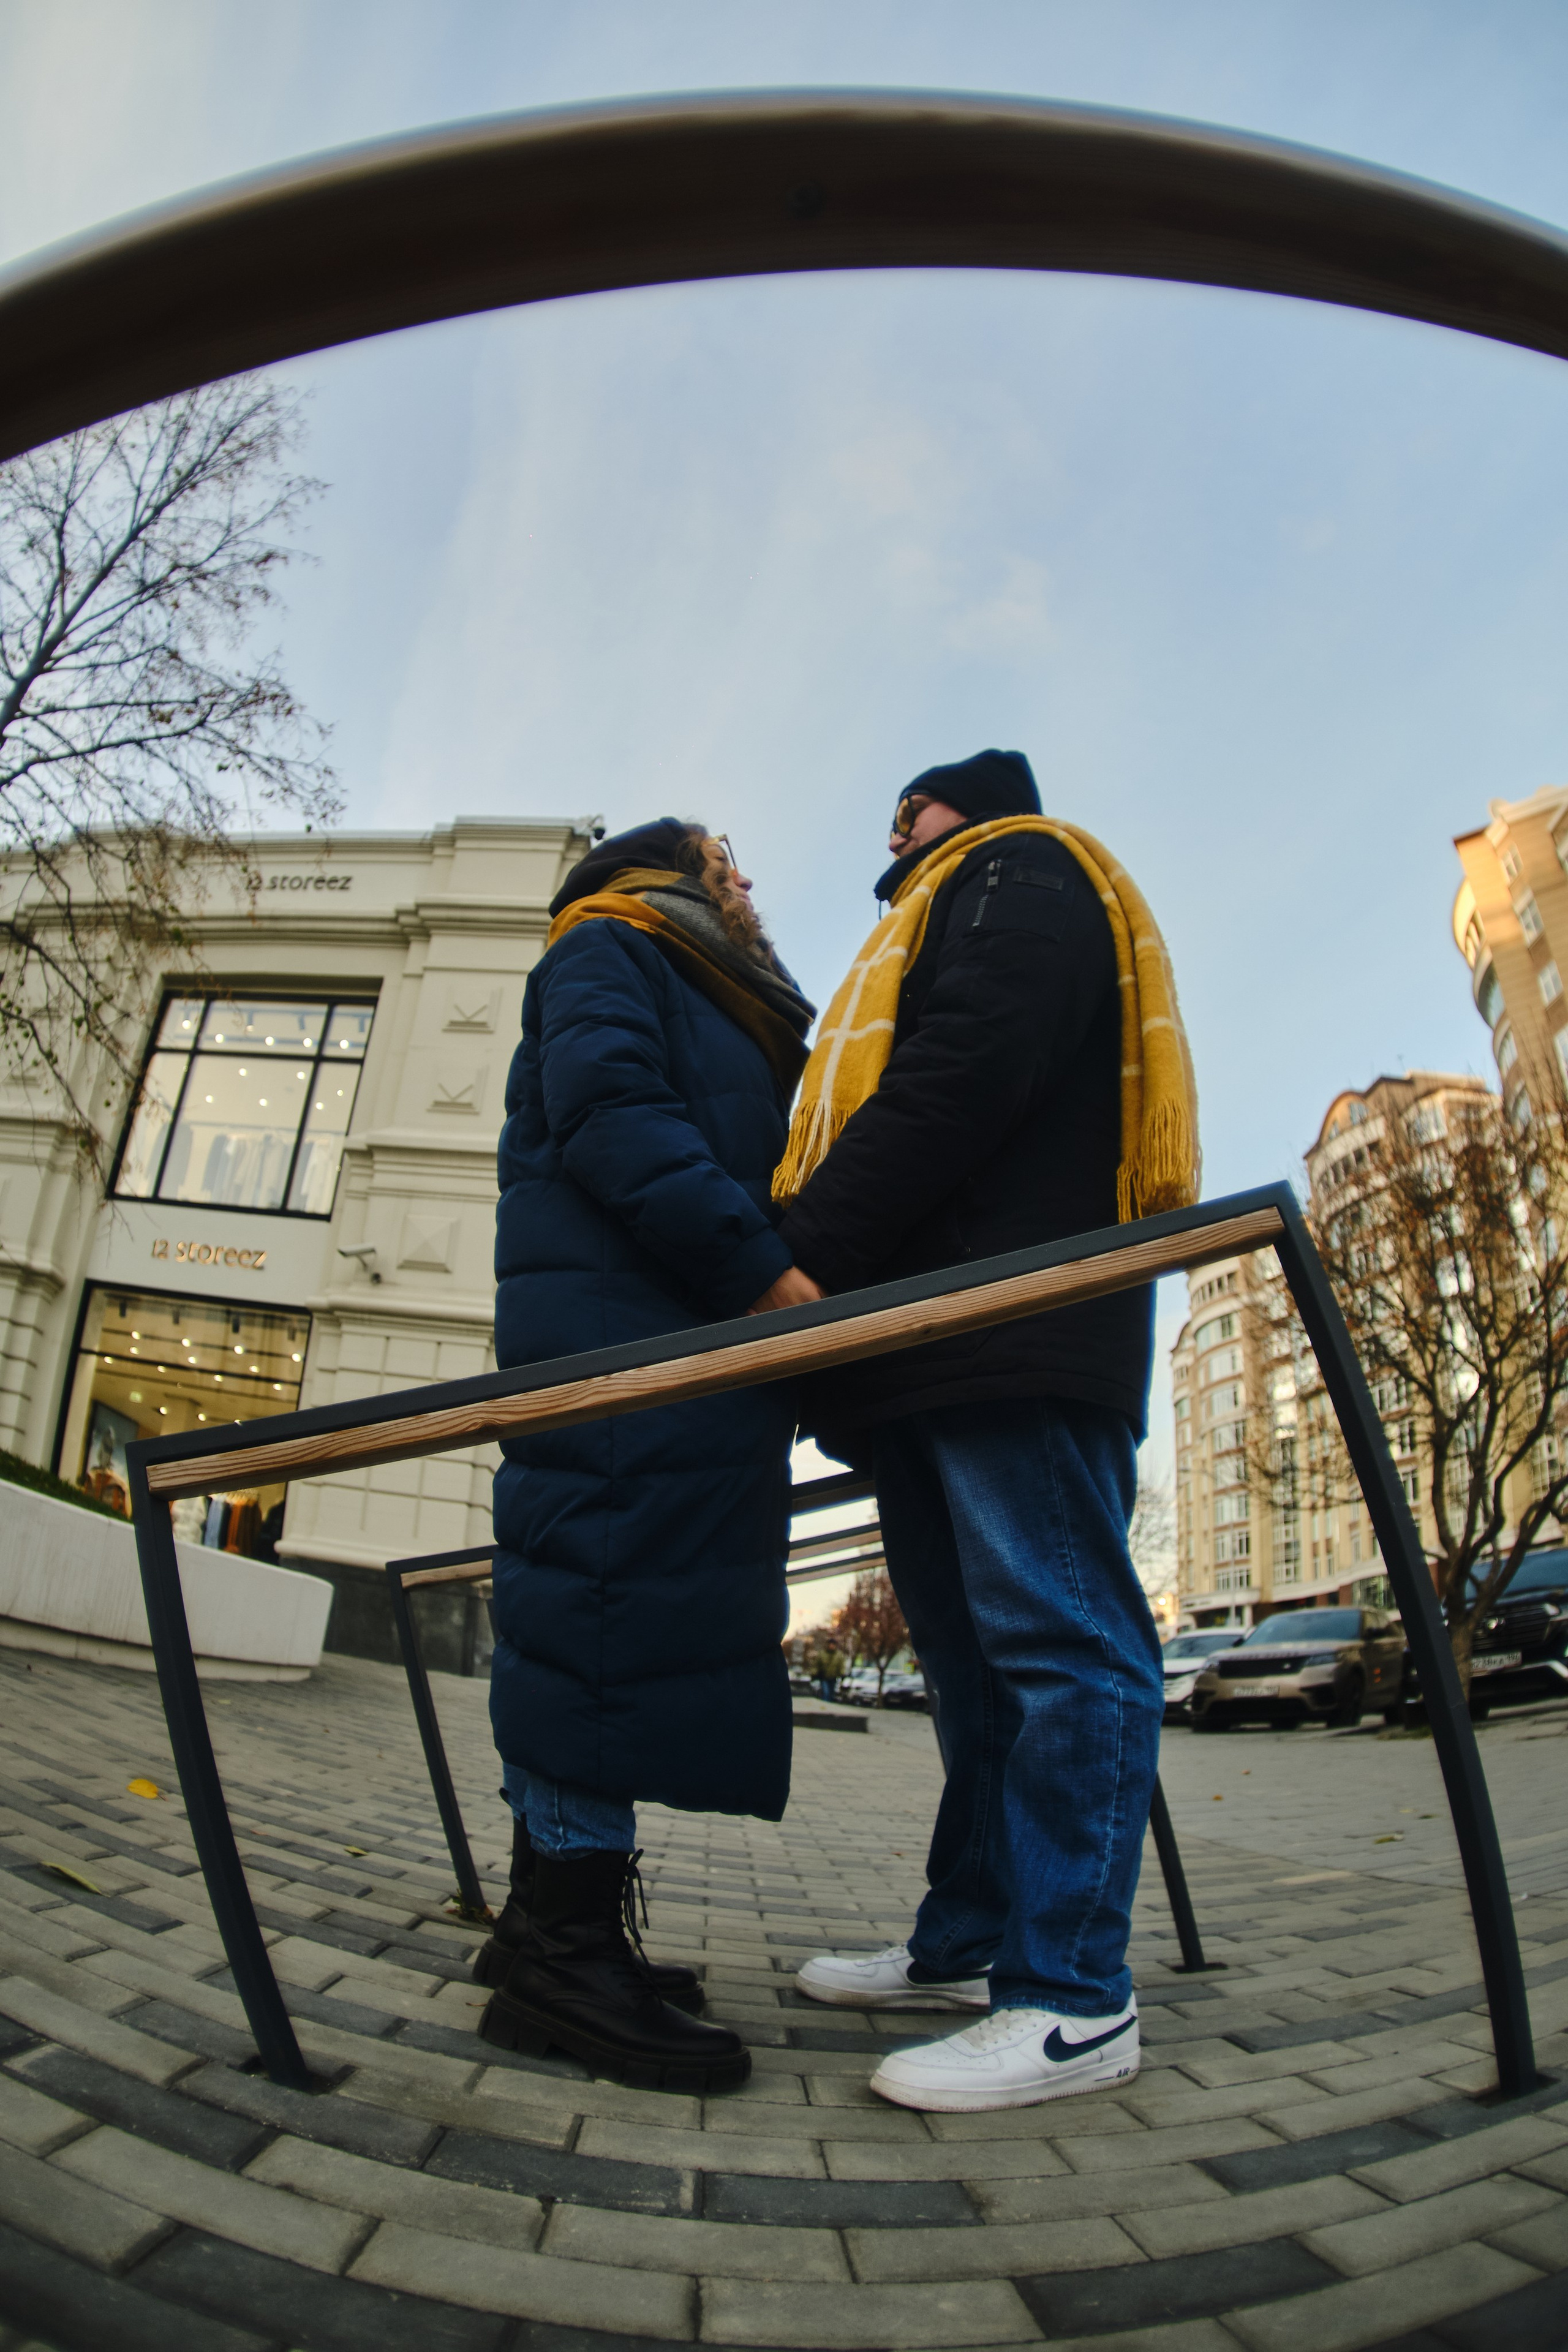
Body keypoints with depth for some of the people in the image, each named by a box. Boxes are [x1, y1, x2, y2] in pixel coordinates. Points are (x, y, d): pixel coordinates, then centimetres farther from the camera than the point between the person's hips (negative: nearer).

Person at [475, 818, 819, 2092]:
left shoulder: (722, 1012, 34)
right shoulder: (608, 950, 7)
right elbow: (607, 1109, -12)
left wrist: (785, 1291, 12)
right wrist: (760, 1266, -19)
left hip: (699, 1332, 9)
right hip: (614, 1327, -9)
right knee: (616, 1595, -13)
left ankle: (552, 1925, 14)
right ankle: (566, 1943, -7)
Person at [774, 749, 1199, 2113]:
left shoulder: (1023, 868, 8)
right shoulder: (945, 926, 37)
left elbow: (967, 1071, -12)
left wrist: (800, 1253, -15)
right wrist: (816, 1263, 13)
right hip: (940, 1339, 10)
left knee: (1057, 1642, -8)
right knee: (979, 1662, 10)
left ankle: (1073, 1998, -1)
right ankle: (968, 1948, 19)